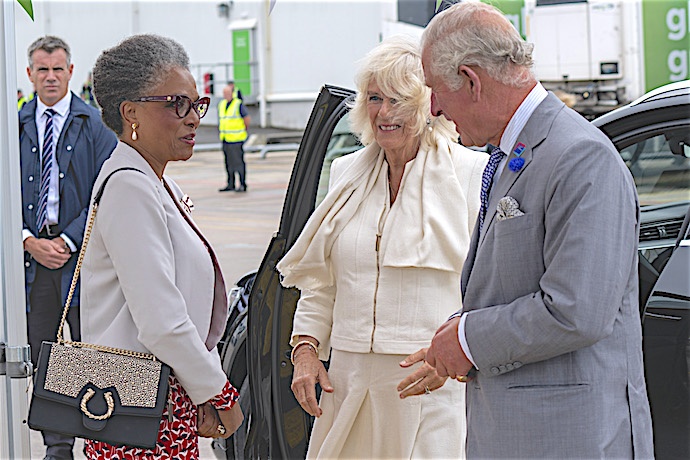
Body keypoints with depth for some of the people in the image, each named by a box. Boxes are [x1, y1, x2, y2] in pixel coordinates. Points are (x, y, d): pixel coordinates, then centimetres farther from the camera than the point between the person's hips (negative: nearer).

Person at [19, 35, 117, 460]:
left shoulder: (94, 125, 0)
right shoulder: (17, 126, 9)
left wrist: (68, 241, -11)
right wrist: (30, 241, -5)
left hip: (82, 253, -3)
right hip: (32, 252, 3)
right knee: (43, 357, 7)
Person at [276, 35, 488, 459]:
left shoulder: (472, 174, -2)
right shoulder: (347, 174, 14)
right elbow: (320, 281, 21)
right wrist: (306, 349, 8)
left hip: (434, 389, -4)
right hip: (351, 385, 5)